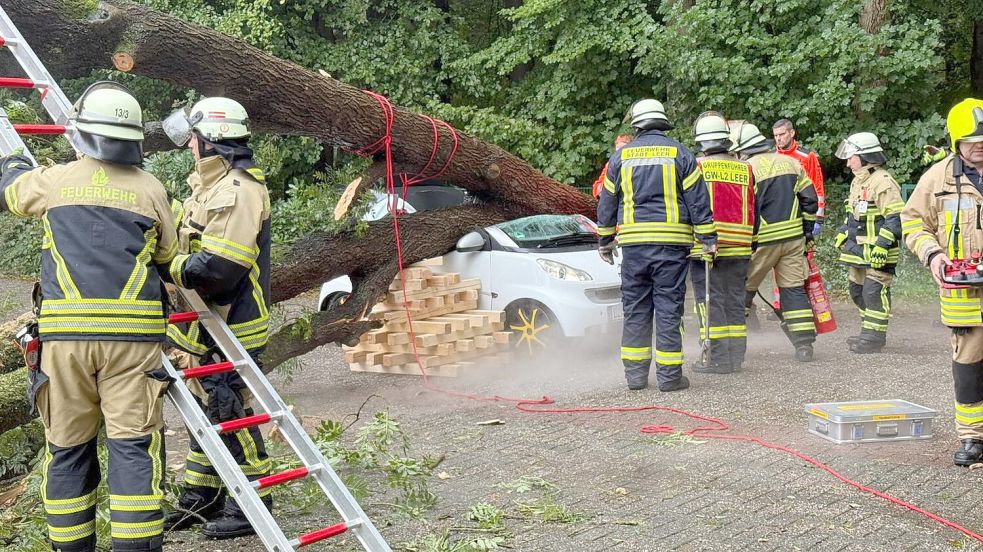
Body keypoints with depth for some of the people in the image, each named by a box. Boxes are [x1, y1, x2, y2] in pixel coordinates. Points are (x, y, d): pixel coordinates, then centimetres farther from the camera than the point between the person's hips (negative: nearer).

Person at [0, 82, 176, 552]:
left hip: (64, 333, 1)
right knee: (134, 444, -1)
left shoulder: (54, 181, 6)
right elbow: (166, 256, 16)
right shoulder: (150, 190, 4)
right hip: (133, 334, -1)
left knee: (67, 447, 11)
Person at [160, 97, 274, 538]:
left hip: (231, 327, -10)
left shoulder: (238, 189, -20)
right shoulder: (210, 183, 13)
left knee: (229, 413, -2)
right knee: (205, 409, 17)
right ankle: (201, 497, 29)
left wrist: (166, 267, -17)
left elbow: (218, 266, -28)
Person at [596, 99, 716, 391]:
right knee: (669, 309, 0)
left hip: (633, 243, 2)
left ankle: (635, 373, 10)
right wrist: (708, 239, 5)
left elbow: (607, 202, 13)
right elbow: (698, 200, 1)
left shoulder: (621, 156, 9)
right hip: (671, 243, -2)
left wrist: (605, 241, 22)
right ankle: (669, 375, 1)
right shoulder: (680, 153, 3)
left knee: (635, 309, 8)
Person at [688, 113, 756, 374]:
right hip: (739, 247, 5)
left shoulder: (697, 167, -6)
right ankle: (735, 356, 15)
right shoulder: (745, 169, 9)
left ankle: (717, 358, -4)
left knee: (710, 301, -2)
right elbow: (753, 209, 13)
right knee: (734, 301, 12)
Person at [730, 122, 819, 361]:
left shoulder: (746, 169, -10)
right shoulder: (790, 163, 9)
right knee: (794, 289, 9)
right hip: (794, 239, 5)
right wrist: (807, 233, 18)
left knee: (743, 289, 8)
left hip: (762, 241, -5)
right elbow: (810, 199, 11)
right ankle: (804, 343, 4)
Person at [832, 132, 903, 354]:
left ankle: (874, 338, -1)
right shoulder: (858, 181, 15)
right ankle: (868, 332, 27)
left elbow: (896, 218, -20)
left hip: (878, 253, -10)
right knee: (857, 290, 16)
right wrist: (843, 233, 20)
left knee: (874, 292, -8)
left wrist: (882, 245, -24)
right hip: (859, 250, 10)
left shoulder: (883, 182, -16)